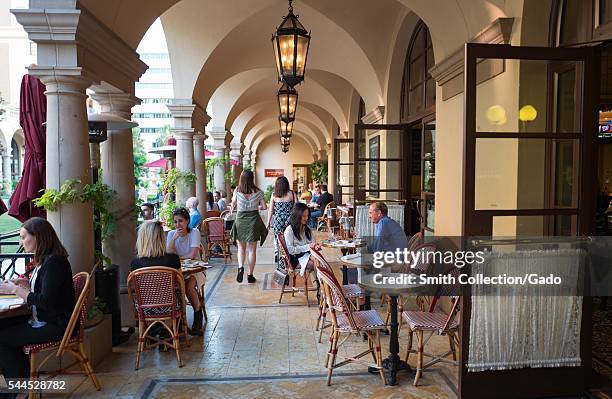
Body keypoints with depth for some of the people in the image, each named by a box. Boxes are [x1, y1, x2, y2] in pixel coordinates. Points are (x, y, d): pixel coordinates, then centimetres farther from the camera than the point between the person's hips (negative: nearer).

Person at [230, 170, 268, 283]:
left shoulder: (237, 191, -6)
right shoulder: (258, 192, -6)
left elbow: (233, 207, -2)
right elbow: (264, 207, -2)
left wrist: (232, 208, 20)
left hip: (240, 220, 0)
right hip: (254, 220, 0)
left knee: (241, 248, 16)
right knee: (252, 250, 9)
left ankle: (240, 267, -9)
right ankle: (250, 275, 14)